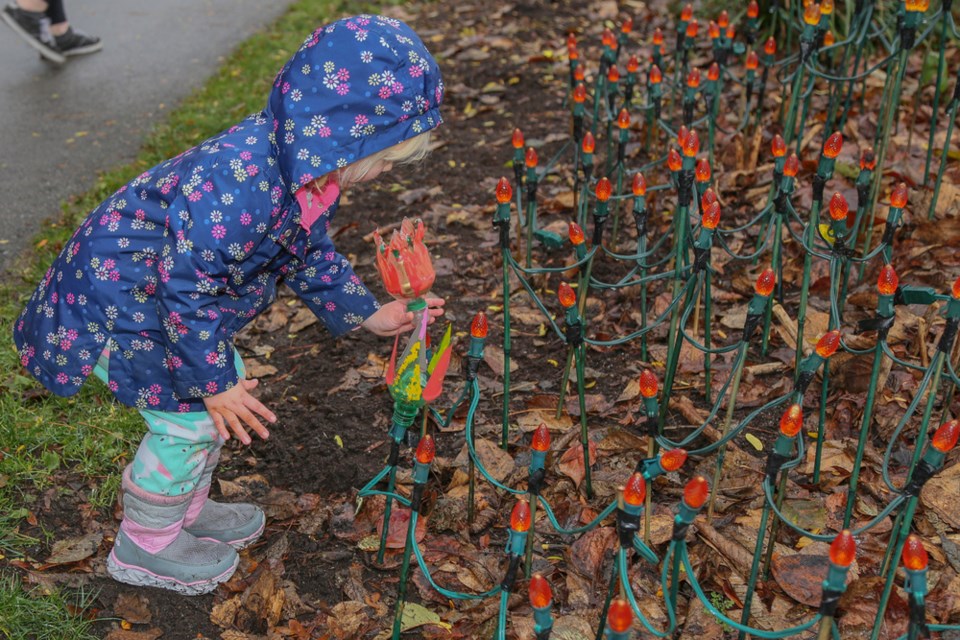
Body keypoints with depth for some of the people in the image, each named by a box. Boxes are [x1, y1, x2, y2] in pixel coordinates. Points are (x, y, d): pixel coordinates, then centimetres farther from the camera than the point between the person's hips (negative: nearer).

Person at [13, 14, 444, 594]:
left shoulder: (310, 174, -6)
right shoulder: (239, 186, -39)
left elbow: (311, 253, 10)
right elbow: (187, 290, -34)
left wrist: (370, 315, 7)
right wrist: (210, 383, -24)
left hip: (169, 288, 10)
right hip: (116, 297, -9)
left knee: (225, 388, 17)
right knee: (189, 420, -4)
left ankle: (186, 510, 39)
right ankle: (145, 548, 20)